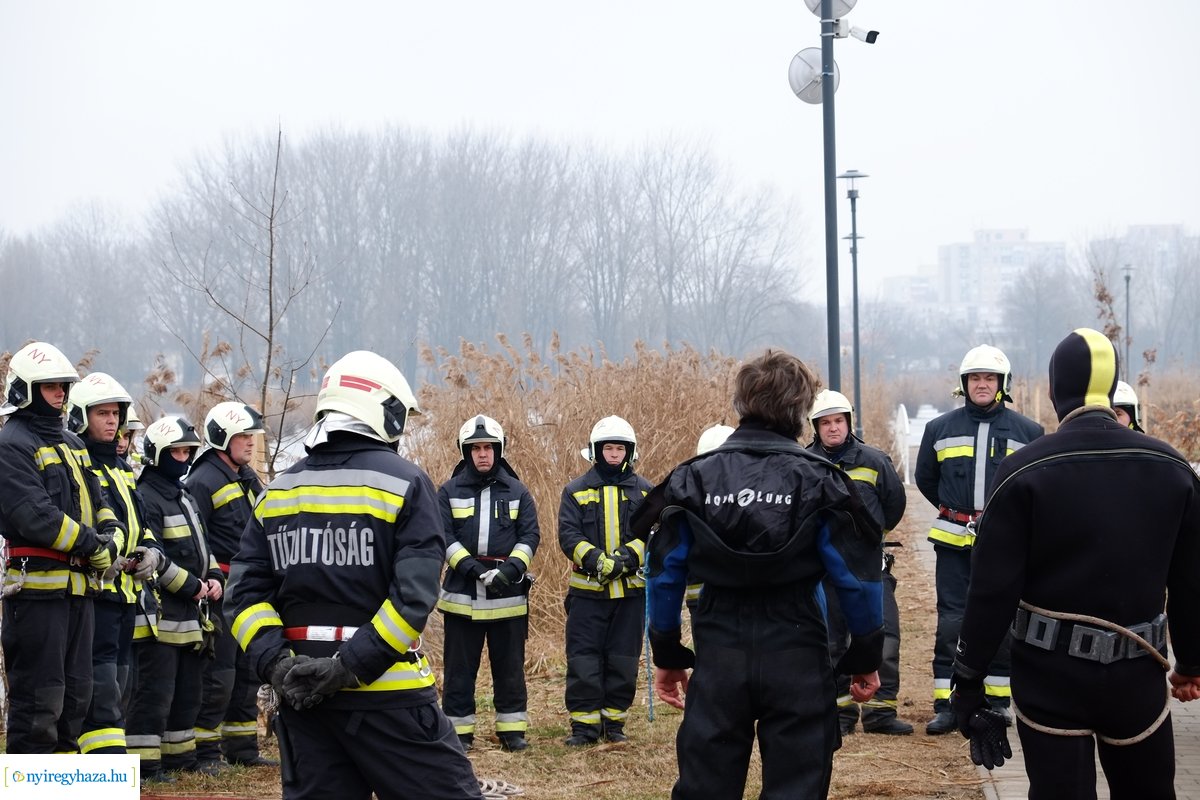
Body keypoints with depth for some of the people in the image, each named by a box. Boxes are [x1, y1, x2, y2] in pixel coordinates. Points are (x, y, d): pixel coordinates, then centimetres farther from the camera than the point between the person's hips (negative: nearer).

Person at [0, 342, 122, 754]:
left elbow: (97, 503, 18)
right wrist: (92, 545, -16)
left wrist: (112, 538, -4)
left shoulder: (71, 444, 19)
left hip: (79, 586, 9)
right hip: (37, 586, -9)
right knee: (38, 695, -7)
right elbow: (35, 516, -19)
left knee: (75, 692, 13)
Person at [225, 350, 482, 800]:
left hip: (302, 691, 5)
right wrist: (353, 666, -15)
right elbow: (414, 595, -15)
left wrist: (275, 663, -6)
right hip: (386, 692, -5)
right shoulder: (405, 483, -6)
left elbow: (245, 591, 3)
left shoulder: (278, 492, 10)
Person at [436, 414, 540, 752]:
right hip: (462, 595, -1)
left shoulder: (517, 492, 8)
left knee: (510, 666, 6)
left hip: (508, 595, 1)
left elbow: (530, 535, 3)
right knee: (459, 667, 3)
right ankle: (459, 730, 10)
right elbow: (445, 537, -3)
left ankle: (512, 729, 14)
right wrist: (473, 569, -17)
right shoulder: (449, 492, 4)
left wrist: (511, 569, -14)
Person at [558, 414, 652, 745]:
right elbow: (568, 535, -6)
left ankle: (614, 720, 17)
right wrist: (596, 560, -21)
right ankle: (584, 724, 4)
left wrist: (628, 556, -19)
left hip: (631, 590, 1)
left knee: (623, 660, 7)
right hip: (588, 590, -1)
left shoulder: (644, 491, 6)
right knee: (584, 660, -2)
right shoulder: (576, 491, 3)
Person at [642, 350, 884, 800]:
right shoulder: (819, 481, -5)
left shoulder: (694, 479, 0)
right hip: (796, 659, -2)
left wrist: (666, 655, 14)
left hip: (718, 658, 2)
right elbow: (857, 578, -4)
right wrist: (866, 657, 8)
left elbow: (666, 573, 4)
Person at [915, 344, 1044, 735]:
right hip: (955, 542, 1)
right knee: (951, 623, -2)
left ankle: (998, 701, 14)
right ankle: (945, 705, 1)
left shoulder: (1027, 432, 1)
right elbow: (925, 478, 18)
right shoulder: (940, 428, 5)